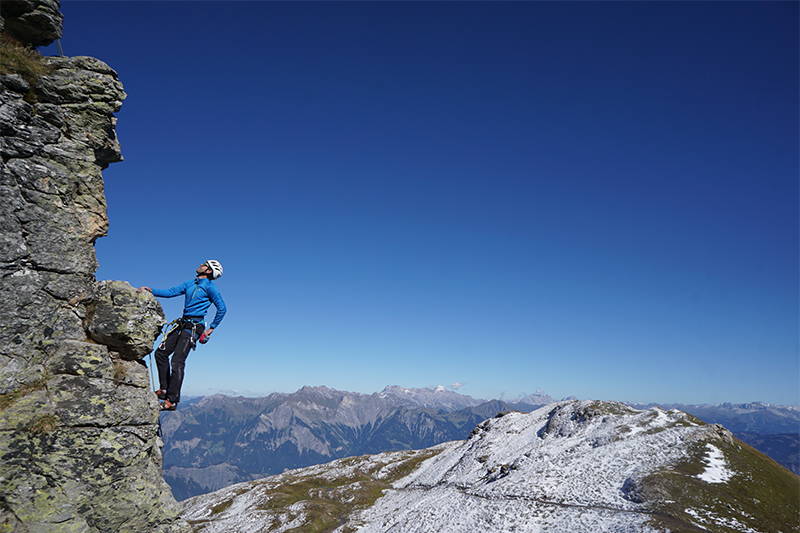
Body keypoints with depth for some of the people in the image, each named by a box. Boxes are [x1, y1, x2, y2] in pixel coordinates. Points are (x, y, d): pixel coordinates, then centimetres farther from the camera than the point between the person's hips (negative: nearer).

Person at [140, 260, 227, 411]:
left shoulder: (210, 287, -7)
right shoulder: (190, 283, 17)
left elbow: (222, 309, -8)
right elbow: (171, 292, 12)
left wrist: (211, 328, -5)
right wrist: (150, 290, 0)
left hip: (194, 327, -9)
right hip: (182, 323, 9)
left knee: (177, 361, -13)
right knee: (161, 353, 8)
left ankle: (172, 401, -8)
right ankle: (164, 390, 18)